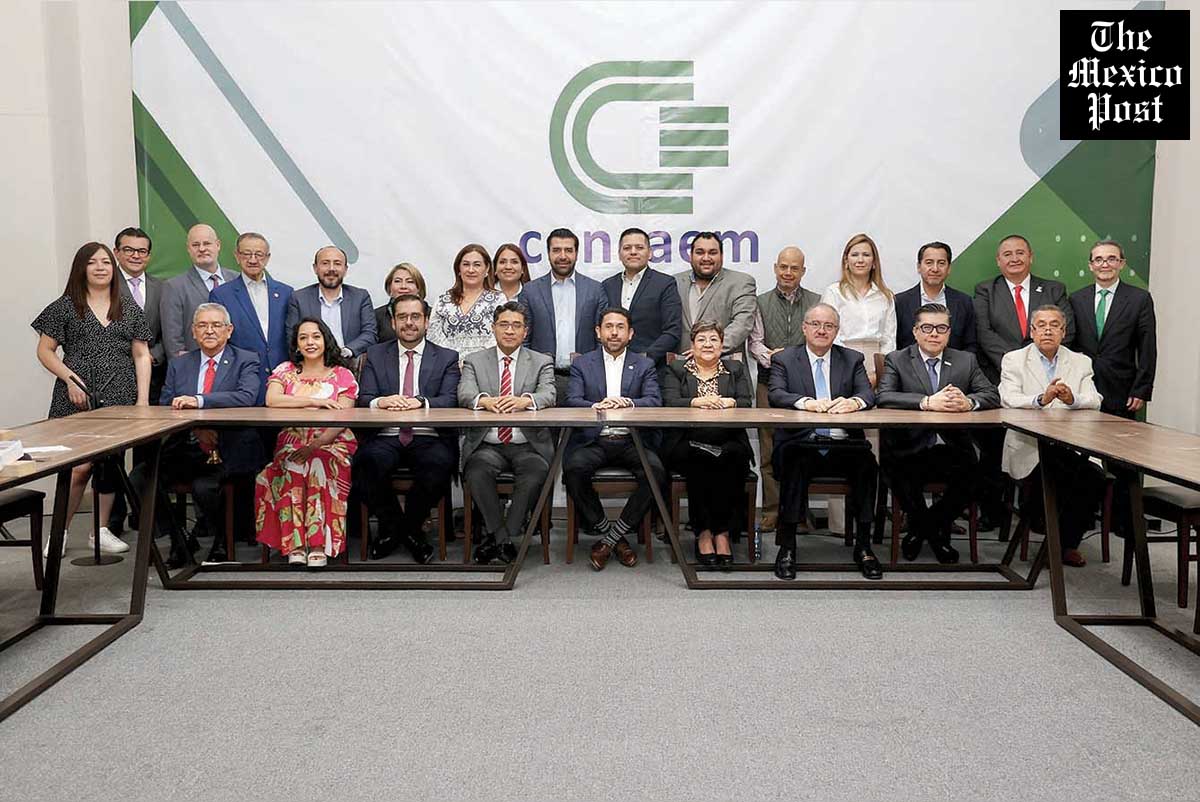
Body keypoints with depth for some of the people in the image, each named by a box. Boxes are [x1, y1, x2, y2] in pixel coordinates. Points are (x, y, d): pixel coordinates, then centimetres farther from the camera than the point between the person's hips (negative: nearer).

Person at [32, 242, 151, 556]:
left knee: (111, 463, 6)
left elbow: (141, 355, 9)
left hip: (119, 397, 3)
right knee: (81, 465, -9)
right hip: (78, 398, -3)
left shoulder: (129, 308, 11)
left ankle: (101, 530, 18)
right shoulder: (66, 306, 5)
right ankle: (60, 530, 9)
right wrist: (70, 378, -10)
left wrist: (143, 399, 0)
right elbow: (45, 350, 6)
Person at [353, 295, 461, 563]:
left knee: (440, 463, -33)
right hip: (386, 438, 1)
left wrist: (419, 402, -22)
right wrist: (380, 402, -19)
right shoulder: (376, 355, 17)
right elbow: (363, 399, 5)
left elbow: (450, 401, -2)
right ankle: (390, 525, -2)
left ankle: (411, 527, -4)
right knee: (368, 461, -31)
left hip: (429, 438, -1)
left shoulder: (447, 358, 13)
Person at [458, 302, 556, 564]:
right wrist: (485, 400, -30)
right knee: (476, 471, -31)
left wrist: (525, 401, -31)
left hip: (527, 446, 0)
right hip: (487, 445, 1)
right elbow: (465, 394, -6)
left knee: (537, 472, -32)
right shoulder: (474, 361, 13)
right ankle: (503, 539, -18)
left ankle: (496, 537, -18)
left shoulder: (542, 362, 12)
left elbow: (548, 395, -7)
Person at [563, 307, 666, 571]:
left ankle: (610, 537, -13)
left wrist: (627, 403, -23)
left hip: (632, 442, 1)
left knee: (656, 471, -29)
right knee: (574, 468, -31)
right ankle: (610, 533, -11)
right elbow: (571, 401, -3)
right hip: (592, 441, 0)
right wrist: (596, 406, -25)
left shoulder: (644, 365, 14)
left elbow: (655, 401, -2)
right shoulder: (582, 364, 13)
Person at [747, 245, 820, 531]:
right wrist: (769, 356, -14)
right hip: (769, 383, 1)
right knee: (770, 450, 1)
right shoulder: (762, 302, 11)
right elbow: (754, 340, 5)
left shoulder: (815, 302, 9)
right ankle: (772, 510, 8)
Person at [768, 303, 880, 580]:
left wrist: (854, 402, -23)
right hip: (801, 443, -2)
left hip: (843, 445, 2)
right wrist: (806, 402, -27)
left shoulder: (852, 359, 17)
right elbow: (775, 395, -7)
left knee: (866, 461, -29)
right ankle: (787, 545, -26)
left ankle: (863, 545, -18)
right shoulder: (784, 359, 10)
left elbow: (869, 394, 2)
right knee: (794, 461, -34)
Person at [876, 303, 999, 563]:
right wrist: (927, 402, -25)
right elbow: (883, 397, -11)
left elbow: (992, 395, 5)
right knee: (892, 464, -33)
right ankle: (935, 532, -1)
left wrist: (968, 402, -19)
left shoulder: (966, 360, 16)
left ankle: (922, 527, 2)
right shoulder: (896, 360, 7)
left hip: (952, 449, 2)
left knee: (971, 470, -29)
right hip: (910, 450, -2)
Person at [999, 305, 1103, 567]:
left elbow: (1094, 402, 0)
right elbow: (1008, 400, -11)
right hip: (1029, 447, -3)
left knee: (1095, 478, -24)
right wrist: (1041, 399, -29)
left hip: (1070, 447, 3)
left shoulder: (1081, 363, 16)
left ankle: (1068, 543, -1)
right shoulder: (1013, 360, 7)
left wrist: (1072, 399, -23)